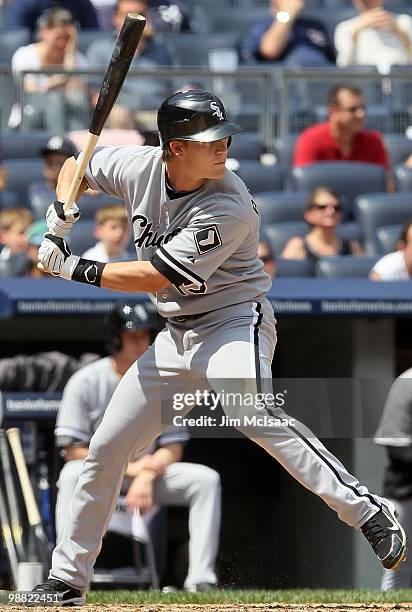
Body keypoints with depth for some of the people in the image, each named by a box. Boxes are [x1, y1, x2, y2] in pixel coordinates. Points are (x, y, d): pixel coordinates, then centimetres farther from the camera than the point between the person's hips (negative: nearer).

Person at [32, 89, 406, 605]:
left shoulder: (229, 208, -23)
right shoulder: (140, 167, -4)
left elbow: (156, 277, -23)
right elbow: (77, 164, 16)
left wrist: (74, 269, -18)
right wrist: (63, 212, -6)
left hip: (233, 321, -7)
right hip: (176, 337, 7)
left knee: (257, 418, -35)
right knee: (105, 448, 7)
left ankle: (368, 513, -37)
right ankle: (66, 579, 19)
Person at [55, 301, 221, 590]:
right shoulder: (87, 382, -11)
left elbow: (174, 447, -2)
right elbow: (72, 450, -13)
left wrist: (147, 475, -23)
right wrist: (127, 468, -21)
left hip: (151, 472, 3)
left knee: (207, 479, -19)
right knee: (73, 474, -37)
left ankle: (200, 578, -27)